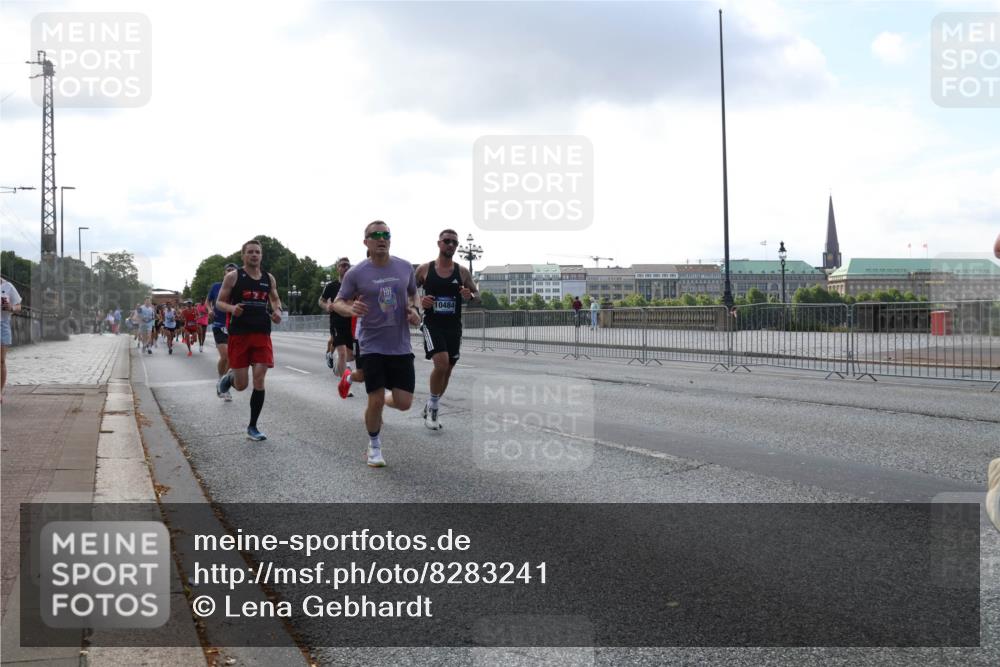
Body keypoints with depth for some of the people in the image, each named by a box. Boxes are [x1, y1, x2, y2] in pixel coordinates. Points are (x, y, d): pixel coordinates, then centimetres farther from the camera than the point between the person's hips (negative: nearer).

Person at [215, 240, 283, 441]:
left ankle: (252, 427, 7)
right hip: (239, 333, -3)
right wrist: (232, 308, -21)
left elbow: (275, 299, 24)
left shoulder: (269, 279, 8)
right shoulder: (233, 277, -3)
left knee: (259, 380, -5)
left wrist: (277, 311, 2)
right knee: (241, 385, -2)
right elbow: (219, 302, 1)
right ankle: (228, 378, 36)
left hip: (262, 334, 3)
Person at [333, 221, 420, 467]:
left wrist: (415, 310, -3)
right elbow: (338, 303, 1)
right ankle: (374, 445, 20)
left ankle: (384, 399, 34)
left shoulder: (405, 268, 1)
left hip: (401, 346, 3)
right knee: (375, 400, -5)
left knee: (403, 403, -2)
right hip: (372, 345, -2)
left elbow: (413, 293, 18)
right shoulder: (356, 273, -7)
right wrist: (350, 309, -22)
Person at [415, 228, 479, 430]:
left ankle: (431, 407, 30)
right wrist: (419, 300, -11)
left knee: (447, 370, 9)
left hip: (454, 327, 3)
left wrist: (470, 296, -12)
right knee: (441, 363, -23)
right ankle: (432, 407, -5)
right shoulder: (424, 269, -1)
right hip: (432, 324, -3)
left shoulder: (462, 272, 3)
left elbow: (476, 293, 11)